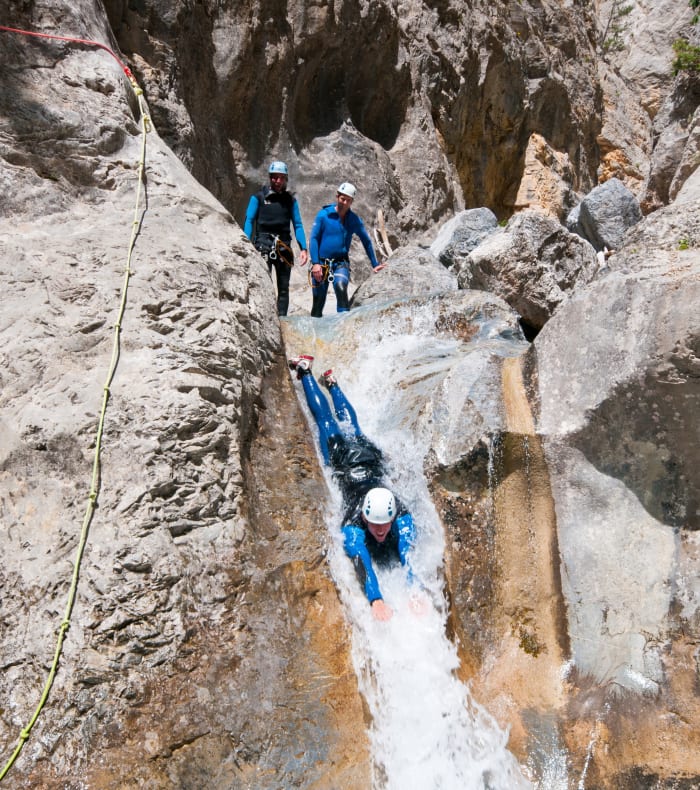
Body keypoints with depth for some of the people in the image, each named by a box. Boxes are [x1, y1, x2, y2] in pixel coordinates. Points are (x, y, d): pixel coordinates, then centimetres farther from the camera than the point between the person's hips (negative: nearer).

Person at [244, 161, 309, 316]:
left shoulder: (290, 200, 13)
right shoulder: (258, 197, 5)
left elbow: (298, 225, 10)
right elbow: (249, 221, 0)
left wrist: (304, 248, -1)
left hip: (284, 246, 3)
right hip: (263, 244, -3)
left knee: (283, 287, 3)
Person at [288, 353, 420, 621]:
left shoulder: (402, 518, -39)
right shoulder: (353, 527, -42)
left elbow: (407, 556, -45)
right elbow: (362, 562, -51)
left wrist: (414, 592, -58)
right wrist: (376, 600, -64)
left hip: (371, 459, 2)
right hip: (342, 460, -2)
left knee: (351, 427, 31)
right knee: (327, 421, 23)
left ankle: (331, 382, 52)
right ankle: (305, 371, 41)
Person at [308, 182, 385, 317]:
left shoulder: (354, 220, 3)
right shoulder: (323, 215, -4)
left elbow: (366, 241, 13)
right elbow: (313, 239, -5)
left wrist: (375, 264, 14)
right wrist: (315, 263, -14)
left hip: (341, 263, 1)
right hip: (321, 263, 0)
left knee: (341, 286, -31)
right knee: (318, 300, 2)